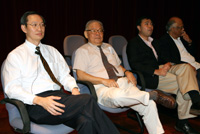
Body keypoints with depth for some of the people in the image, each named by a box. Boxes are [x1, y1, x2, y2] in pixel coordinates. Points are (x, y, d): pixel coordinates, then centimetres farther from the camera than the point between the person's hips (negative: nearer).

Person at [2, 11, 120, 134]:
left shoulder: (52, 51, 23)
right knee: (87, 100, -30)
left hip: (59, 97, 5)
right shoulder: (15, 56, 8)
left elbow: (64, 75, 19)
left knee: (86, 120, -33)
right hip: (35, 106, -4)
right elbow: (12, 88, -3)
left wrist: (74, 88, -5)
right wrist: (39, 100, -20)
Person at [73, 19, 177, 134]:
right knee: (117, 96, -41)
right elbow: (80, 75, -6)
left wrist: (127, 72, 6)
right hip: (102, 88, -5)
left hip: (122, 82, 6)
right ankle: (154, 95, -24)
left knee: (150, 105, -19)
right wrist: (104, 81, -17)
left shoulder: (108, 47, 26)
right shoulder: (82, 51, 7)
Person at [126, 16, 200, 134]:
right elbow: (134, 64, -11)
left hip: (161, 69, 7)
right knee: (182, 83, -22)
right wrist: (156, 71, -20)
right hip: (149, 76, -7)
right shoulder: (133, 43, 2)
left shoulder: (155, 42, 28)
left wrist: (167, 64, -2)